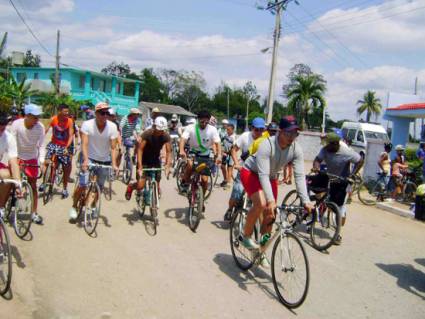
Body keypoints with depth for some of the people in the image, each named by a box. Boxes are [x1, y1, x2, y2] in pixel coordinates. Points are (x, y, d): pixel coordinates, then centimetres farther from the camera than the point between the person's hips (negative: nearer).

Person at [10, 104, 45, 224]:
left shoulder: (40, 127, -18)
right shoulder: (16, 124, -21)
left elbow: (41, 145, -13)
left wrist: (42, 161, -22)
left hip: (31, 159, 1)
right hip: (17, 157, -1)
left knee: (33, 186, 3)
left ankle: (34, 213, 12)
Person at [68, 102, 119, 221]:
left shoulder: (112, 127, -14)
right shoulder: (87, 125, -16)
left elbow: (113, 148, -15)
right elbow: (84, 144, -23)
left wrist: (114, 164, -26)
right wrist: (85, 160, -37)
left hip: (105, 161, 2)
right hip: (89, 158, -2)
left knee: (99, 187, 12)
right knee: (82, 184, -16)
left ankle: (93, 206, 37)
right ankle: (74, 207, 7)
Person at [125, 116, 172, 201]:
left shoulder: (166, 136, -14)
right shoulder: (147, 134, -23)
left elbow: (168, 152, -15)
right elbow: (140, 149, -26)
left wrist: (168, 166, -30)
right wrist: (140, 167, -34)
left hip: (156, 160, 3)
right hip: (144, 160, -3)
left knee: (156, 185, -4)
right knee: (140, 186, -12)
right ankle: (130, 187, 22)